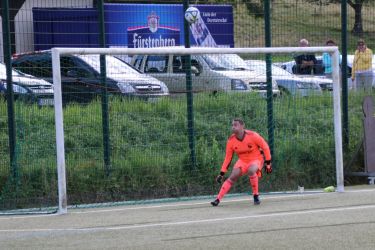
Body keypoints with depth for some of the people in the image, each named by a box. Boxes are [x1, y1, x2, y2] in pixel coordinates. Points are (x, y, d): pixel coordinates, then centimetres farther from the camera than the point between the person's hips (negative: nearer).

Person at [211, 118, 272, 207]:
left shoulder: (252, 136, -23)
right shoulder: (231, 140, -10)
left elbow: (265, 147, -11)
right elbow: (228, 157, -1)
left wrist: (268, 163, -9)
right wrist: (222, 173, -4)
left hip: (256, 159, -4)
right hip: (242, 161, 4)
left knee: (251, 170, -35)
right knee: (232, 177, -15)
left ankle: (256, 196, -18)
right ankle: (218, 199, -12)